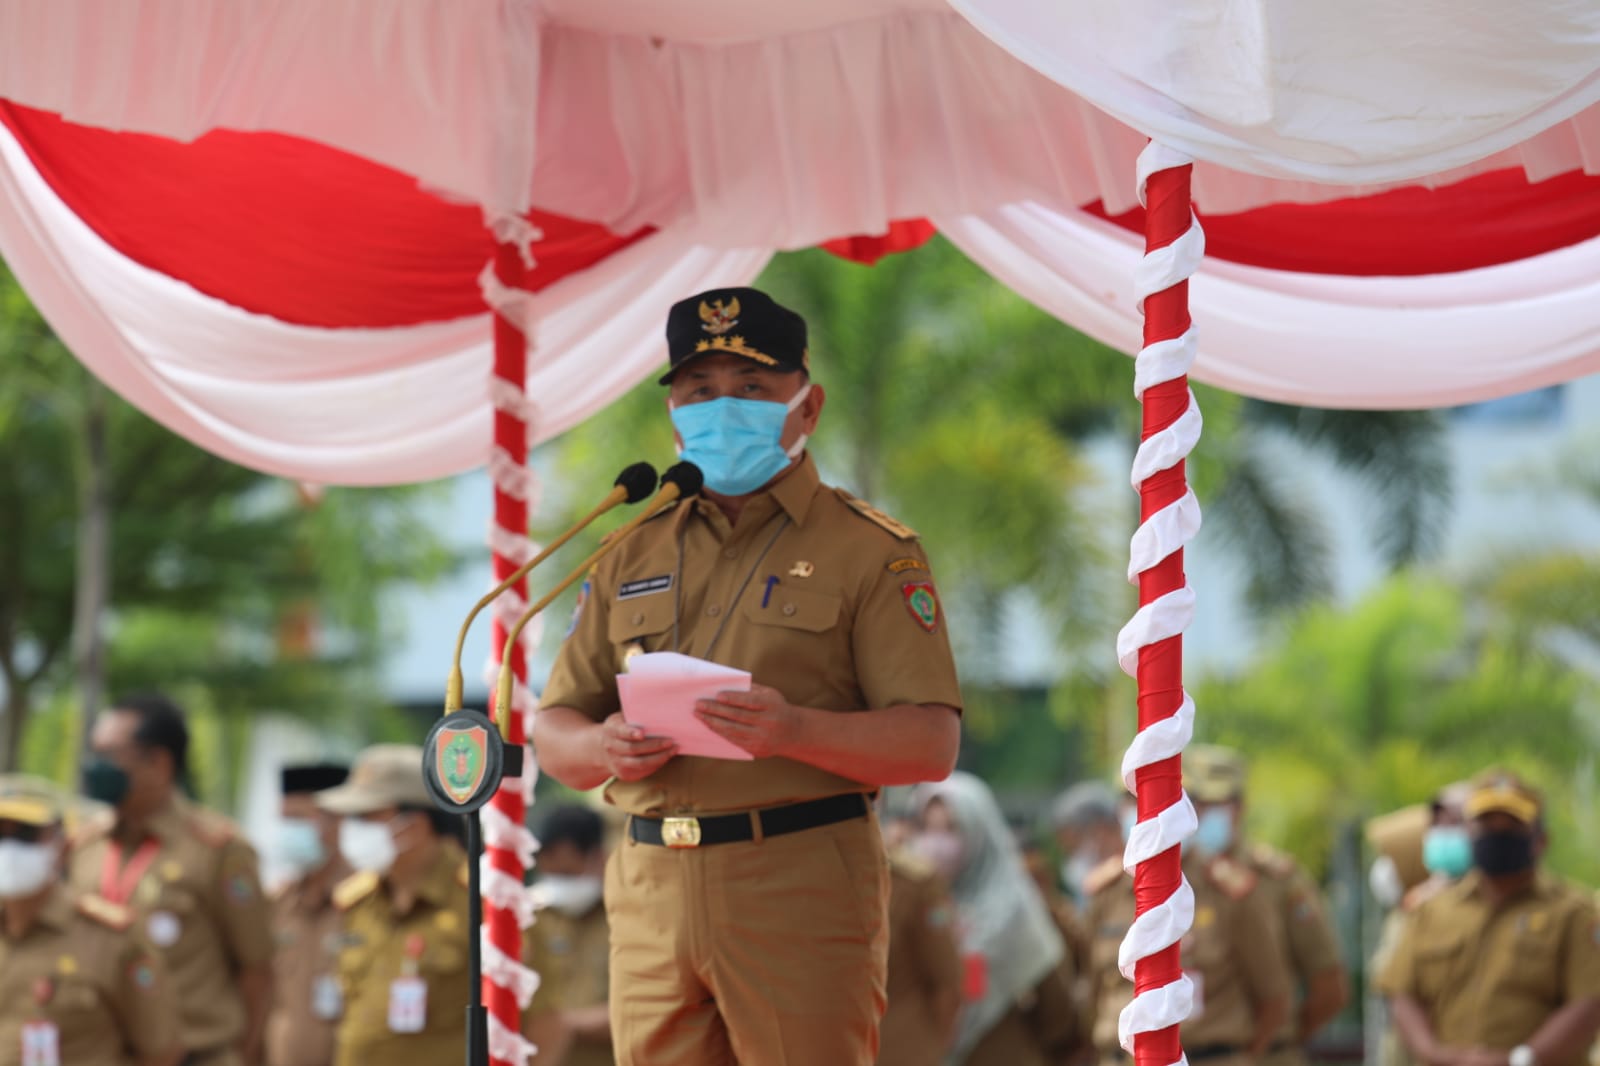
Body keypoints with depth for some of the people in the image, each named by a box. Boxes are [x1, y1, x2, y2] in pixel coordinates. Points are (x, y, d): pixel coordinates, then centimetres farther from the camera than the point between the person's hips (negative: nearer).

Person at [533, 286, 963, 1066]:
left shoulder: (870, 552, 3)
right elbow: (553, 731, 17)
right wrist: (604, 747, -7)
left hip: (802, 899, -4)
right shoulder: (632, 553, 18)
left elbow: (932, 744, -6)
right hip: (651, 900, 4)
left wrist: (792, 731, -23)